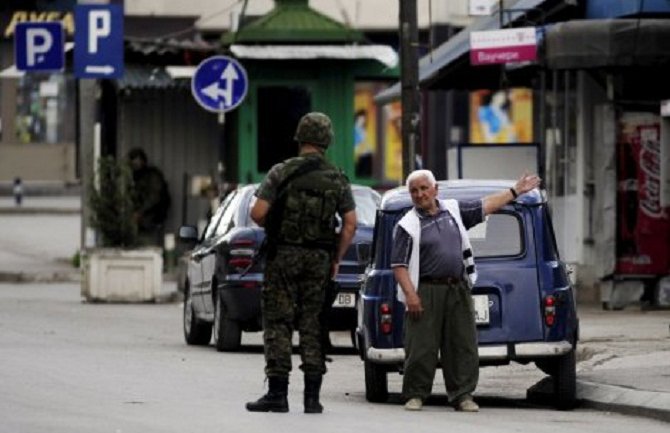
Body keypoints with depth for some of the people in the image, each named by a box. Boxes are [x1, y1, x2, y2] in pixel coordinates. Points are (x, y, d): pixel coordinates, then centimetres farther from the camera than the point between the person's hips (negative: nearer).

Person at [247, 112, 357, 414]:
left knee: (277, 323, 0)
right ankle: (312, 397, 5)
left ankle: (277, 394, -6)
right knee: (311, 324, 9)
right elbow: (350, 223, 1)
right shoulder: (337, 180, 4)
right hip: (318, 261, 3)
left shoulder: (282, 172, -6)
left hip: (284, 255, -3)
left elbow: (258, 213, -11)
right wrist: (336, 259, 9)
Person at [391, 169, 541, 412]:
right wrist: (410, 294, -17)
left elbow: (487, 206, 21)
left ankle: (462, 395, 8)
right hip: (426, 292, -4)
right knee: (421, 347, -5)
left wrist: (516, 191, 21)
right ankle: (415, 395, 5)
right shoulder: (407, 225, -2)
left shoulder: (453, 210, 13)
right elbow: (399, 265, -7)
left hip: (458, 289, 4)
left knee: (463, 346, 3)